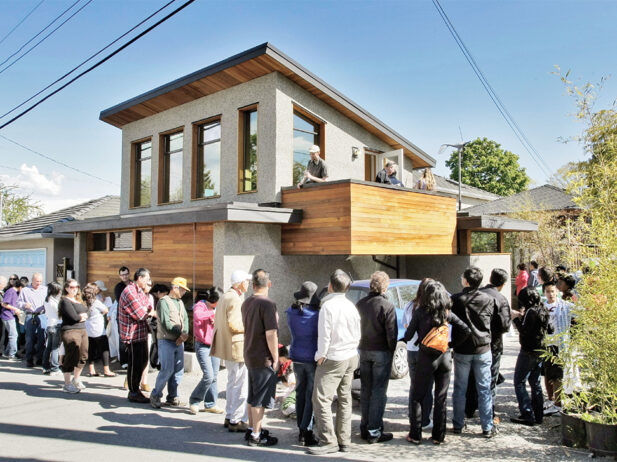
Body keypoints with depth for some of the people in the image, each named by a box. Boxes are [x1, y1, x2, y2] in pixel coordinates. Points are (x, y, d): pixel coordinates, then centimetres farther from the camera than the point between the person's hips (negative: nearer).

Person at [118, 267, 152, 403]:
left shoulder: (140, 291, 15)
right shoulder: (130, 292, -19)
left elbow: (148, 308, 11)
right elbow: (141, 314, -21)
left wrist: (146, 310, -10)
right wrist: (148, 311, -3)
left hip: (141, 333, 10)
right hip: (133, 334, -10)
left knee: (142, 361, 17)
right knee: (134, 364, 0)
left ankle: (135, 389, 29)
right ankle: (133, 393, 12)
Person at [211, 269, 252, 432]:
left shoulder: (225, 297, 14)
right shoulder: (235, 299, -18)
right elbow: (234, 325, -25)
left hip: (228, 348, 11)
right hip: (238, 348, -11)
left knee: (233, 384, 19)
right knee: (240, 385, -3)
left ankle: (229, 417, 27)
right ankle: (236, 421, 4)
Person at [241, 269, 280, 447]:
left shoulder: (246, 303, 8)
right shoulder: (267, 304, -19)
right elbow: (271, 334, -21)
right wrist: (275, 358, -14)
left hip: (249, 355, 8)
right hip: (264, 358, -8)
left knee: (252, 396, 19)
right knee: (260, 399, 1)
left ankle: (251, 428, 30)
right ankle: (256, 436, 8)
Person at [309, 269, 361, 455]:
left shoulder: (328, 306, -16)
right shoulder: (351, 306, 7)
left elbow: (324, 336, -17)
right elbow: (357, 335, 12)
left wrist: (320, 356, -7)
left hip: (332, 360, -8)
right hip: (351, 358, 8)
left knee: (321, 400, -3)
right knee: (344, 399, 13)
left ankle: (328, 442, -2)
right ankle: (344, 441, 17)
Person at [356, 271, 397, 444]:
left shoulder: (360, 304, 3)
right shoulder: (387, 306, -14)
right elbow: (392, 333, -14)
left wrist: (360, 346, 14)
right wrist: (391, 351, -1)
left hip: (364, 351, 6)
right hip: (381, 352, -5)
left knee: (365, 390, 14)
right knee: (379, 391, 1)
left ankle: (365, 427, 22)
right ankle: (374, 431, 4)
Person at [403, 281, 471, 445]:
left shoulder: (420, 312, -9)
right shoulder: (448, 313, 0)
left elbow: (408, 336, -7)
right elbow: (466, 330, -1)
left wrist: (404, 338, 15)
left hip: (426, 358, -3)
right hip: (445, 357, 3)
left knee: (418, 397, 9)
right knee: (441, 398, 12)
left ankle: (415, 435, 12)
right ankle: (439, 436, 17)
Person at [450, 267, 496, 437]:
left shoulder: (456, 299, -10)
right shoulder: (488, 300, -6)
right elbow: (490, 322, 5)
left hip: (462, 350, -1)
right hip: (482, 350, 1)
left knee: (459, 389, 11)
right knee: (484, 389, 8)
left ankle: (458, 424, 19)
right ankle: (487, 427, 11)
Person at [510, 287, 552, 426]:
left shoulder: (531, 312, -18)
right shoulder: (543, 311, 9)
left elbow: (524, 330, -24)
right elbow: (549, 330, 19)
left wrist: (516, 318, -10)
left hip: (529, 352, -9)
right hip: (540, 351, 9)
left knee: (519, 383, -3)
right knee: (535, 383, 16)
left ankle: (528, 415, -6)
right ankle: (538, 415, 21)